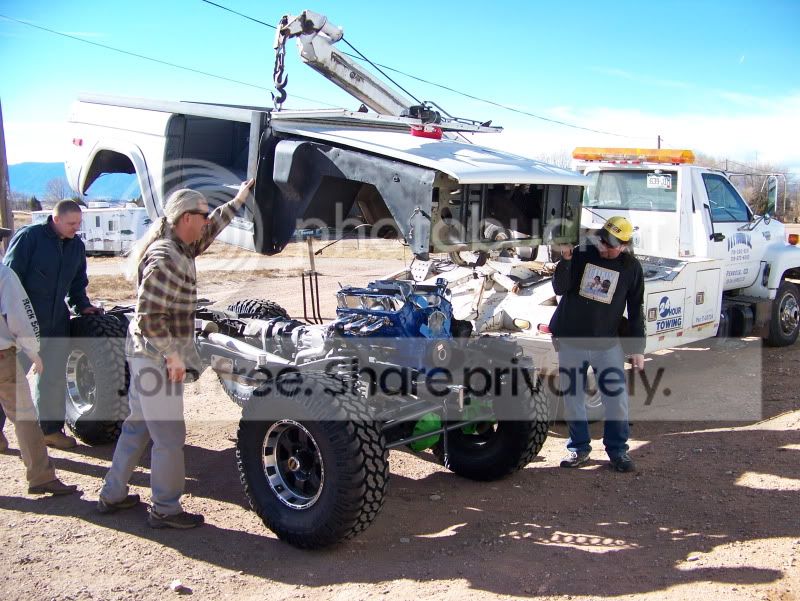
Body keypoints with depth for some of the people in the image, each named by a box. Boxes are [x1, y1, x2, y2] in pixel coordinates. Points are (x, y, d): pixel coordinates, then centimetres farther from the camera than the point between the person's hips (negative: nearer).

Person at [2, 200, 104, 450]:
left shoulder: (76, 245, 7)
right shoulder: (29, 237, -12)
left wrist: (82, 305, 8)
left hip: (56, 322, 6)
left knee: (54, 377, 12)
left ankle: (51, 428, 24)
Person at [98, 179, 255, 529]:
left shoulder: (180, 249, 8)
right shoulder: (165, 259, -21)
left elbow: (212, 229, 27)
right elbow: (148, 316, -25)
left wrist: (238, 200, 31)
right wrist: (173, 356, -21)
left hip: (149, 356, 10)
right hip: (159, 359, -10)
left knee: (138, 426, 20)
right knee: (169, 437, 0)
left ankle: (112, 495, 33)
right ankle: (165, 510, 13)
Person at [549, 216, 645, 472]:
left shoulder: (631, 267, 0)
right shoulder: (581, 254, -2)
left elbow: (636, 310, 5)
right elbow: (559, 289, -6)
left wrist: (638, 348, 3)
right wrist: (565, 260, -21)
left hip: (608, 343, 0)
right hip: (570, 341, 0)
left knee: (617, 397, 0)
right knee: (572, 396, 7)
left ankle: (617, 449, 17)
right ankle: (579, 447, 22)